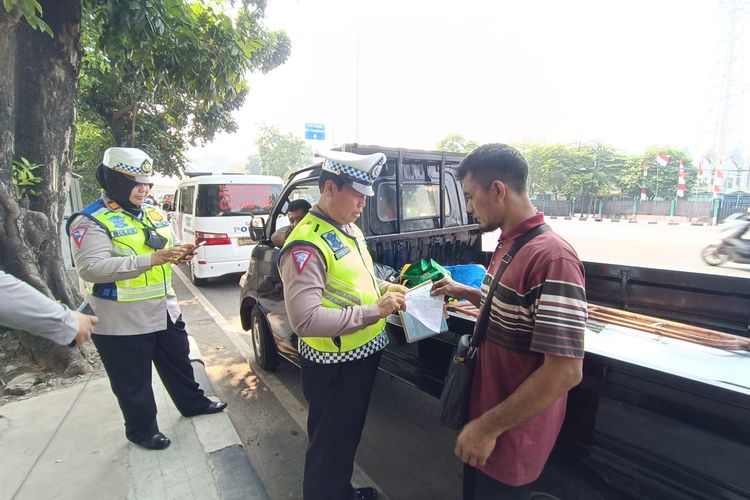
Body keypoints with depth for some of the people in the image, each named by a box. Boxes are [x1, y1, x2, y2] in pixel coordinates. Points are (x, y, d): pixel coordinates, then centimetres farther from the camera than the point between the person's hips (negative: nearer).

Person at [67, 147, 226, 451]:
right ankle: (142, 430, 33)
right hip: (122, 321, -7)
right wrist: (150, 259, -35)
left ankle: (193, 403, 44)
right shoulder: (91, 221, -16)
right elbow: (91, 268, -28)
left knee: (178, 362, 23)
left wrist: (179, 254, -6)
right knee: (133, 382, 12)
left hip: (165, 310, 7)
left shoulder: (155, 214, 7)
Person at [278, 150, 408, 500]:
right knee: (330, 447, 13)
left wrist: (385, 288, 0)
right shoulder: (306, 245, -25)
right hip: (333, 366, -9)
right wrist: (373, 311, -29)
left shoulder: (351, 229, 5)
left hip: (364, 353, 9)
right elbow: (304, 319, -31)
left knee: (348, 436, 28)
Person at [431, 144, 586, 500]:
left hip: (512, 435, -8)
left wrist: (489, 427, -24)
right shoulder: (508, 244, 2)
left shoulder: (552, 258, -29)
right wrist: (464, 292, 13)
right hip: (486, 410, 8)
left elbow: (565, 372, -30)